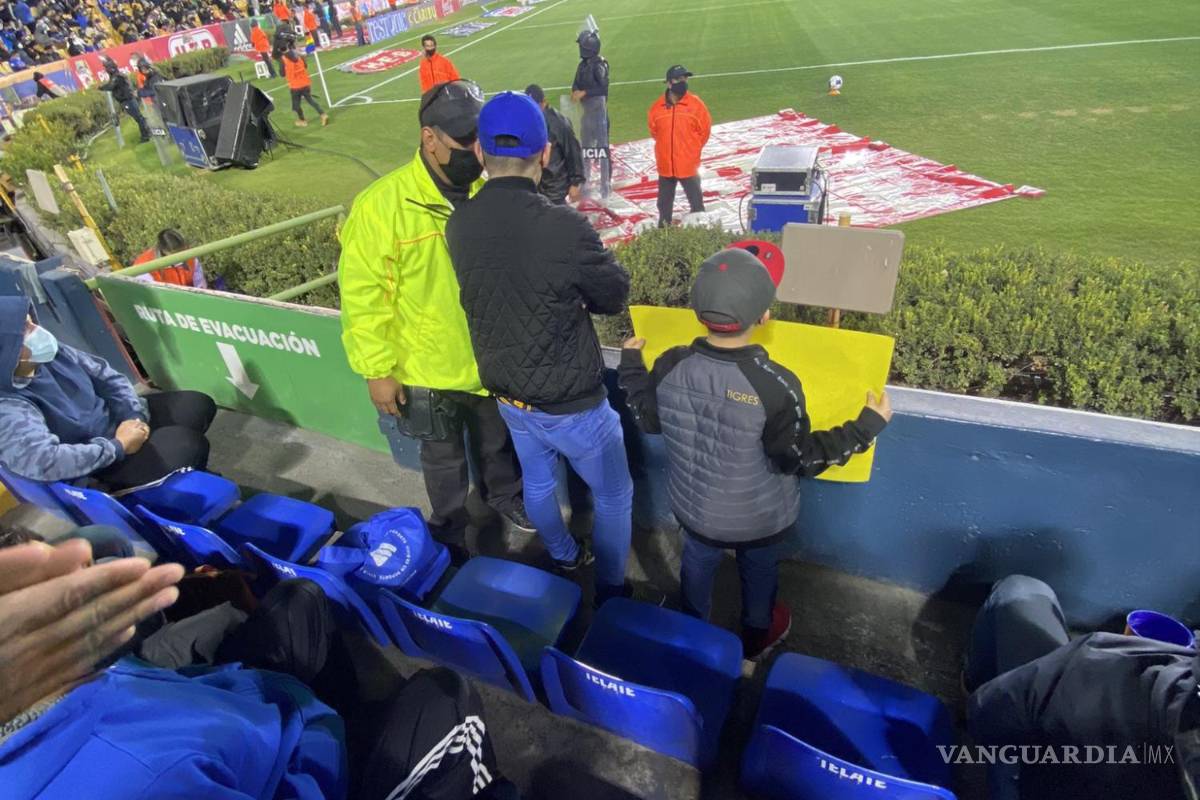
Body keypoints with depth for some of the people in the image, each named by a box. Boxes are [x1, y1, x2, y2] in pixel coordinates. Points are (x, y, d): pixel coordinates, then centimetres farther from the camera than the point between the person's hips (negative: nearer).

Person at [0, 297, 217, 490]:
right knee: (190, 446, -24)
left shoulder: (50, 354, -7)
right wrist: (119, 445, -32)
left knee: (199, 404, -1)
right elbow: (45, 460, -43)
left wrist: (133, 416, -12)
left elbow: (107, 377, 4)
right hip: (98, 463, -8)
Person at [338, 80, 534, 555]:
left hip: (492, 361, 3)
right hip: (426, 370, -3)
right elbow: (362, 297, -15)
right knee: (443, 460, 21)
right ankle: (450, 527, 48)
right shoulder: (380, 205, -20)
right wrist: (376, 370, -13)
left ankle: (504, 496, 55)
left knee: (498, 443, 26)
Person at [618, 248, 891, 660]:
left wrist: (630, 363, 10)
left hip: (693, 507, 3)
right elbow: (802, 459, -21)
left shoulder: (670, 366, -23)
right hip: (760, 518, -2)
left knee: (697, 564, 31)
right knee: (759, 573, 28)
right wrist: (868, 425, -10)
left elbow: (649, 420, -4)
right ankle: (756, 639, 57)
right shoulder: (774, 385, -34)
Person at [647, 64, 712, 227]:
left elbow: (705, 130, 1)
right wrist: (666, 146, 12)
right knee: (664, 201, 15)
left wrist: (691, 148, 4)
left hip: (689, 165, -2)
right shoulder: (658, 106, -3)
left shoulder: (696, 104, -8)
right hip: (665, 165, 2)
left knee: (696, 202, 4)